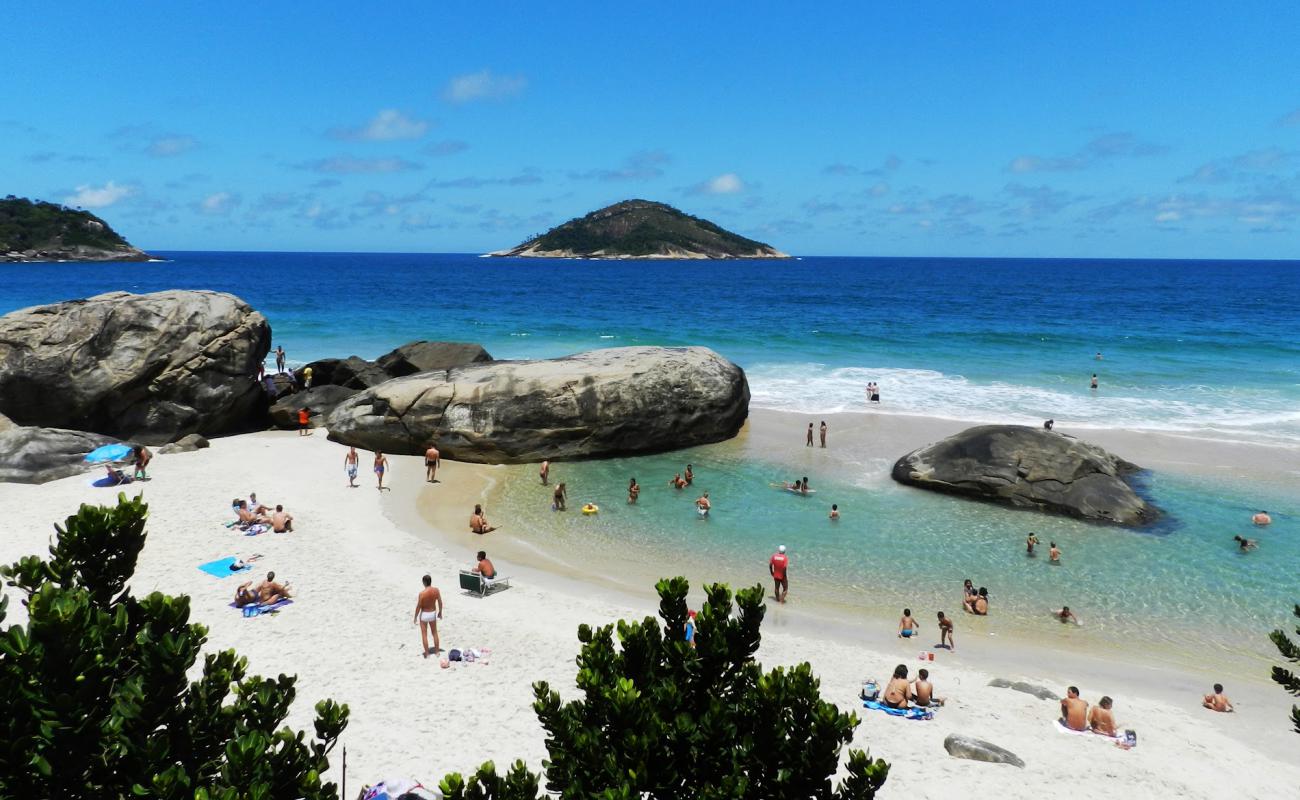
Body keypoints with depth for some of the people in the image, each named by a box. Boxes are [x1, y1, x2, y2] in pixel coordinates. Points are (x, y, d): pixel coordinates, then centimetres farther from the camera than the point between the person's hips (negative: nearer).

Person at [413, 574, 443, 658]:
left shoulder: (422, 593, -25)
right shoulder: (436, 590, -12)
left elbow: (418, 606, -17)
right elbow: (440, 602, -1)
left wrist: (415, 617, -4)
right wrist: (440, 612, 15)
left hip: (424, 614, -4)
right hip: (433, 613, 4)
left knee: (424, 635, 11)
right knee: (435, 633, 21)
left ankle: (427, 654, 18)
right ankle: (436, 651, 30)